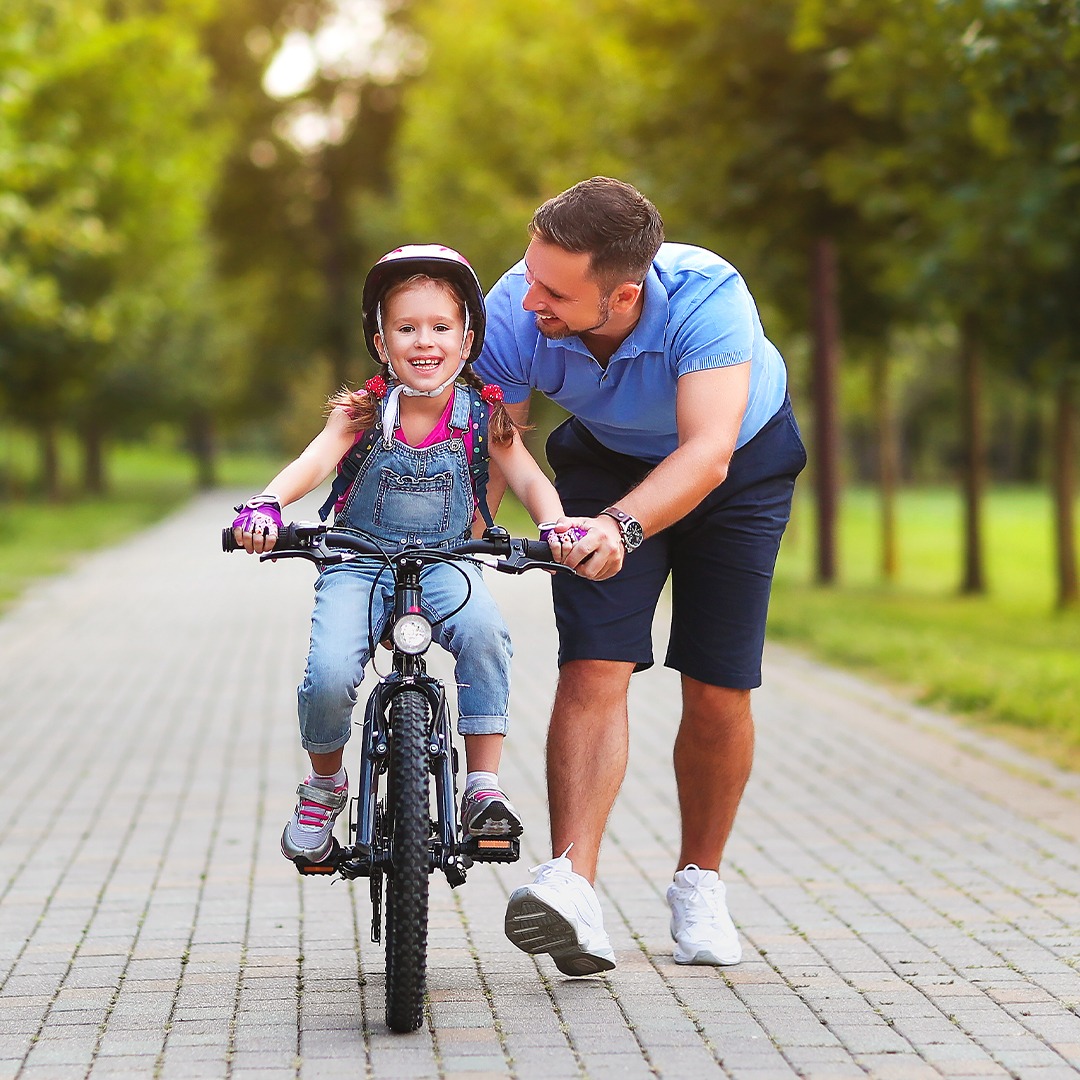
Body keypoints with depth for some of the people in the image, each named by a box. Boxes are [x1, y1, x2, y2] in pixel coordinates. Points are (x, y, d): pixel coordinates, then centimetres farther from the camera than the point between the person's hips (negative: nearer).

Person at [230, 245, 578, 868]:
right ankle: (325, 787, 8)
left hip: (445, 562, 0)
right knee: (330, 675, -24)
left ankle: (484, 787, -20)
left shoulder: (481, 414, -3)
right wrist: (267, 504, -42)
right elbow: (315, 461, -22)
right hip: (360, 563, 0)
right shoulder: (366, 413, -6)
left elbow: (529, 478, -11)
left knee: (484, 632, -33)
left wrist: (554, 524, -34)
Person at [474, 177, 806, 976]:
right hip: (610, 460, 2)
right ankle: (573, 888, -27)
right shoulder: (513, 314, -31)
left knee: (718, 692, -4)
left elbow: (705, 454, -49)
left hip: (740, 466, -1)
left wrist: (621, 527, -65)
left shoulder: (708, 298, -40)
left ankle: (700, 883, 19)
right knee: (594, 668, -19)